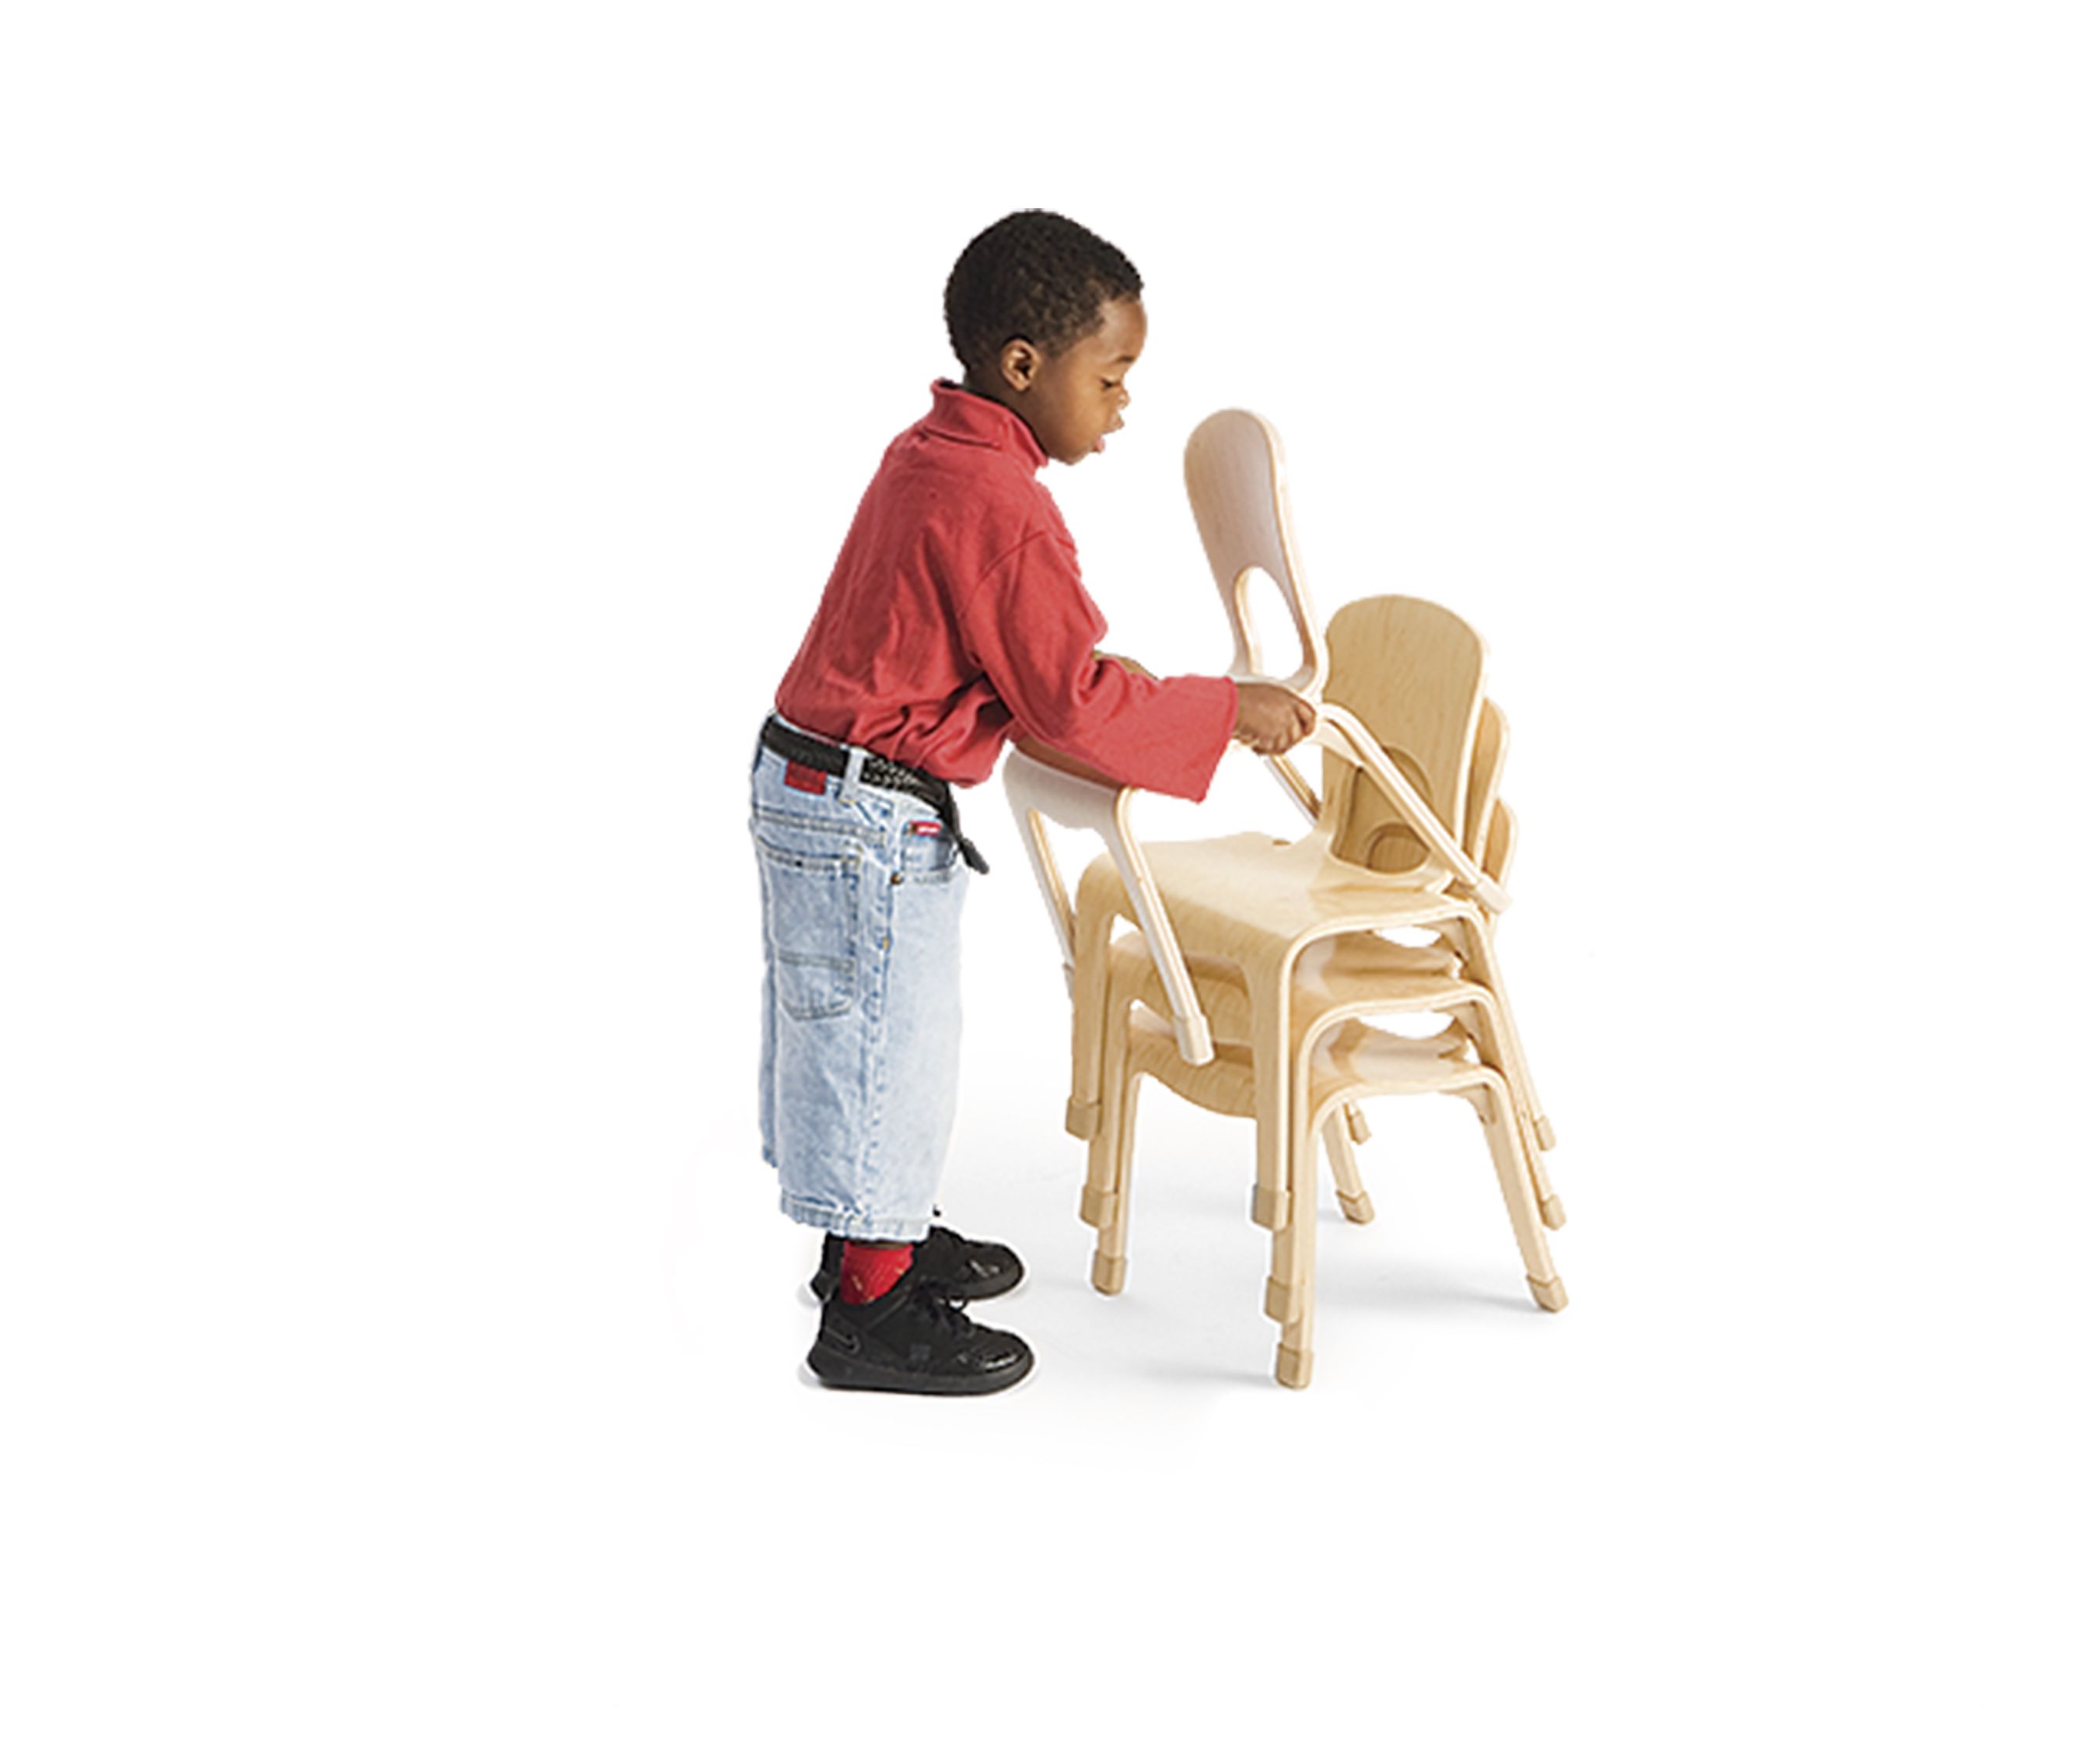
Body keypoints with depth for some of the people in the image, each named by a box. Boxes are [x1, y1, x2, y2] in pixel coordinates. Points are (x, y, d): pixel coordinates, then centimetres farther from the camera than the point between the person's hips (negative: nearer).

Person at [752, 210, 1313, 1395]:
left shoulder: (927, 454, 8)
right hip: (871, 823, -10)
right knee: (885, 1041, 3)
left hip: (810, 782, 10)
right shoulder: (998, 504, -23)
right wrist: (1228, 709, -12)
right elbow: (1071, 707, -22)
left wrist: (1091, 672, 11)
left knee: (865, 1034, 22)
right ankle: (870, 1313, 16)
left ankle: (876, 1238, 40)